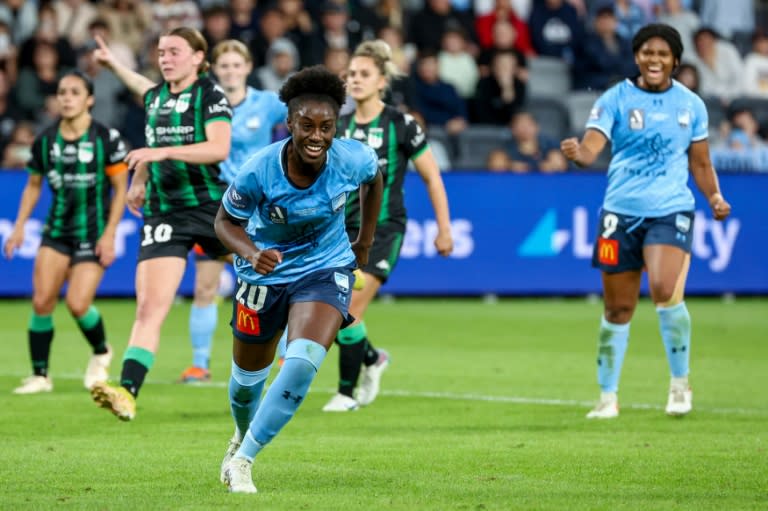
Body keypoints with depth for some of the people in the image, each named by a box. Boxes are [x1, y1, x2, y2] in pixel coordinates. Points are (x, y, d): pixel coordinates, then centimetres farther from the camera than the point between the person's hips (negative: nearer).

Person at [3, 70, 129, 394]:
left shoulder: (107, 138, -9)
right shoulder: (45, 140, 2)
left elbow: (121, 189, -4)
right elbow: (33, 185, 15)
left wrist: (109, 234, -10)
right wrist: (19, 226, 6)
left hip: (94, 233, -3)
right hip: (57, 230, 4)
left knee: (78, 304, -12)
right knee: (42, 300, -9)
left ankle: (101, 353, 19)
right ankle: (40, 375, 3)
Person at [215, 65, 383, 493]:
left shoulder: (354, 159, -21)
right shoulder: (258, 172, -27)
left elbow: (374, 178, 5)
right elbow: (226, 220, -11)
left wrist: (366, 240, 11)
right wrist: (250, 253, -31)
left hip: (326, 269, 0)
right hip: (265, 272, 0)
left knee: (302, 364, -24)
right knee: (249, 373, 16)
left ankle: (243, 459, -13)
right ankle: (242, 438, 51)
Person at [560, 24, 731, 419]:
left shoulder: (691, 105, 7)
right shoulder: (615, 100, 0)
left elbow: (700, 163, 17)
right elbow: (591, 147, -13)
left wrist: (715, 197, 0)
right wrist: (577, 153, -35)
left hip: (671, 211, 0)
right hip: (621, 212, 0)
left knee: (665, 290, -23)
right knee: (618, 309, 5)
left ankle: (680, 383, -5)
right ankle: (608, 397, 21)